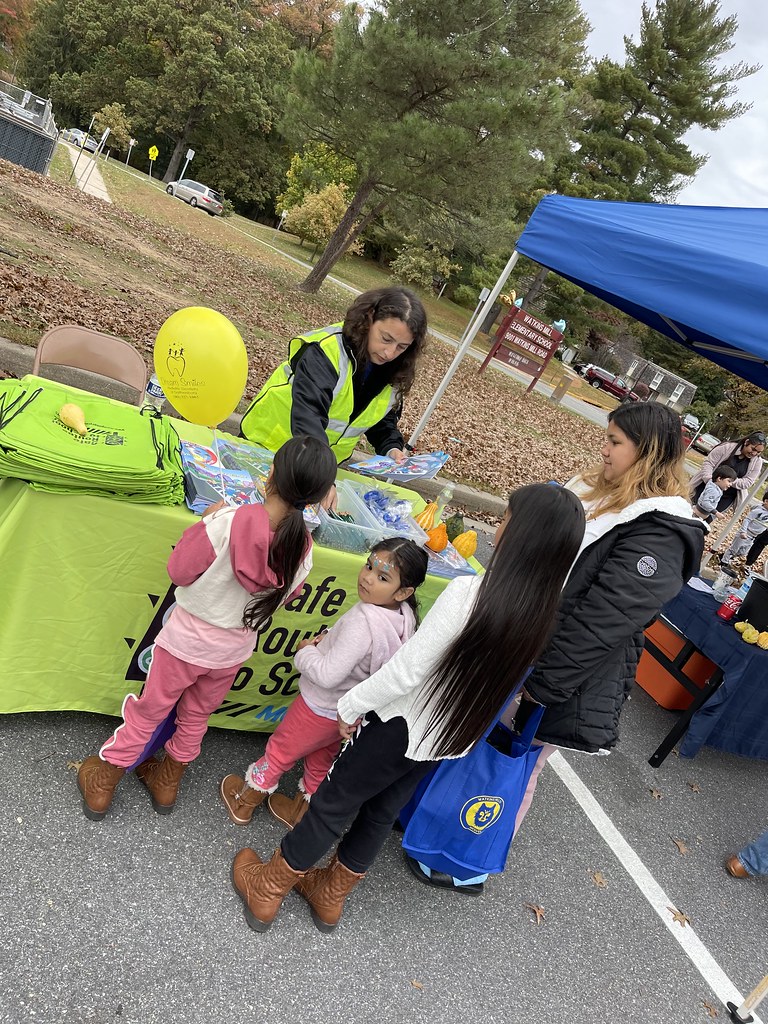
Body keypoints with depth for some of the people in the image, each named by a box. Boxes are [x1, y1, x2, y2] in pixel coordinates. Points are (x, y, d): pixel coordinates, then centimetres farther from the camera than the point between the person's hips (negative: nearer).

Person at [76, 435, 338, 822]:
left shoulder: (229, 521, -33)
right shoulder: (302, 550, -20)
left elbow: (179, 572, -18)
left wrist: (207, 522, -8)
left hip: (187, 638, -3)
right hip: (234, 649, 3)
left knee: (148, 712, 19)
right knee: (196, 717, 27)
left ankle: (101, 786, 40)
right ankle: (168, 782, 49)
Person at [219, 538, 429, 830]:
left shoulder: (363, 622, -38)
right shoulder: (404, 615, -14)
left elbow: (327, 674, -36)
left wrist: (306, 650, -18)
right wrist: (331, 639, -5)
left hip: (321, 708, -7)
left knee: (281, 749, 18)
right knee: (322, 756, 29)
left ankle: (245, 802, 42)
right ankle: (303, 810, 51)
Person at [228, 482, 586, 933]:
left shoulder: (470, 592, -32)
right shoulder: (547, 613, -12)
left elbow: (406, 671, -26)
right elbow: (500, 682, 0)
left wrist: (352, 705, -10)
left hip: (401, 725, -6)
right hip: (452, 736, 6)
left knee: (334, 802, 15)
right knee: (382, 812, 25)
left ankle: (267, 890, 36)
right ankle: (330, 895, 46)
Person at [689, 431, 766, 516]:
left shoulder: (757, 462, -4)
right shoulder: (727, 447, -13)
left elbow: (747, 482, -6)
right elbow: (708, 463, -12)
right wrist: (709, 480, -28)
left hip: (726, 498, 1)